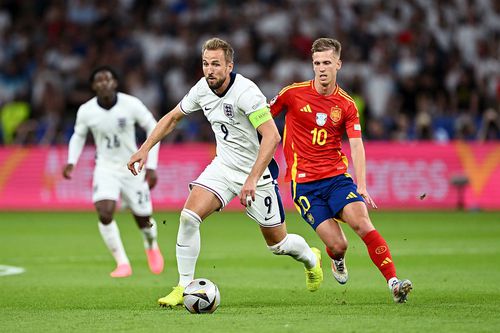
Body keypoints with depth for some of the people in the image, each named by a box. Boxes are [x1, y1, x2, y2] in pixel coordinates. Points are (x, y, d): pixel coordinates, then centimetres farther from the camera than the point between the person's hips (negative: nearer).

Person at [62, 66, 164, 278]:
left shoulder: (131, 104, -16)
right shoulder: (85, 111, -10)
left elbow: (153, 129, -5)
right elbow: (79, 135, 10)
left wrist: (151, 166, -9)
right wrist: (71, 161, -7)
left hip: (133, 168, 0)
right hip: (105, 168, 0)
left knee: (143, 219, 8)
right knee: (104, 213, -23)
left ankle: (152, 247, 44)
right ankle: (122, 263, -8)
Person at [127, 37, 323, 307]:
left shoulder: (245, 92, -27)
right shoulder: (202, 89, -6)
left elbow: (272, 136, -33)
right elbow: (173, 117, 11)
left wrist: (252, 179, -39)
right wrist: (145, 149, 3)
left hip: (257, 172, -5)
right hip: (223, 166, 5)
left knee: (278, 244, 8)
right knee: (189, 216, -18)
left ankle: (311, 259, 43)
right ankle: (184, 287, -7)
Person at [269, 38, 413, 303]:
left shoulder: (347, 105, 2)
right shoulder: (293, 94, -2)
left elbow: (356, 145, -4)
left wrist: (361, 186, -16)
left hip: (337, 176, 1)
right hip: (304, 183, -1)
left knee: (362, 222, -25)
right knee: (337, 245, -11)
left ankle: (393, 282, -23)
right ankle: (337, 260, 28)